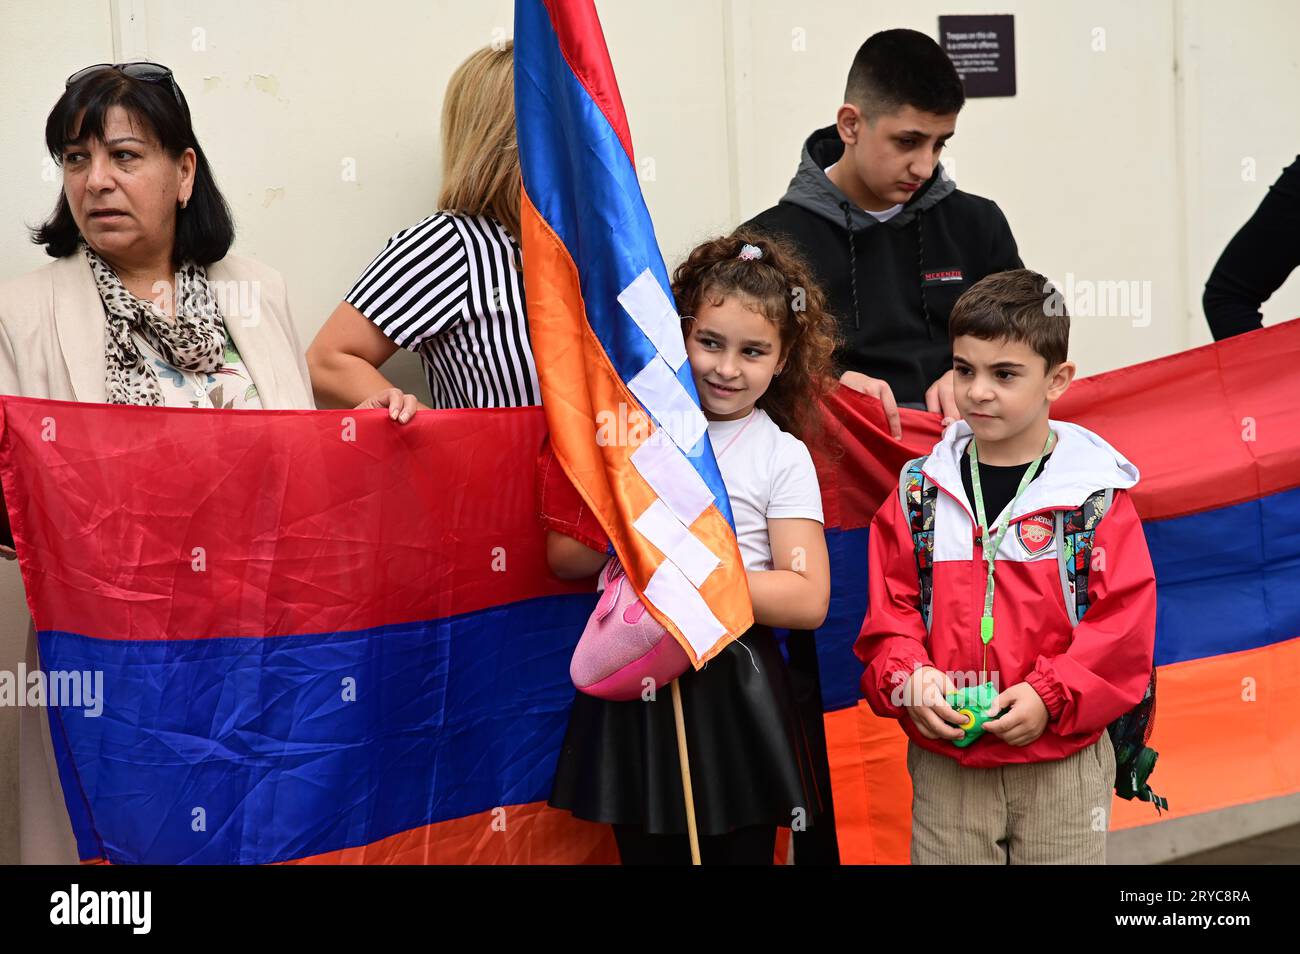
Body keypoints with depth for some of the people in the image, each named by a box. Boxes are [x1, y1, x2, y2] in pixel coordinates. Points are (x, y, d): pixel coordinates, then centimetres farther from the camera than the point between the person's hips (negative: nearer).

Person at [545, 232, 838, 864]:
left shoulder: (782, 457, -2)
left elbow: (807, 600, -11)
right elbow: (564, 557, 5)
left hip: (732, 688, -2)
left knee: (739, 850, 5)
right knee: (647, 851, 11)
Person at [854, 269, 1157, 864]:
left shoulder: (1096, 493, -3)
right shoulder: (921, 491, 4)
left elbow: (1123, 619, -7)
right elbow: (889, 605, 6)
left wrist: (1051, 696, -16)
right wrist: (909, 678, -12)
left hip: (1061, 761, -2)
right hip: (943, 760, 2)